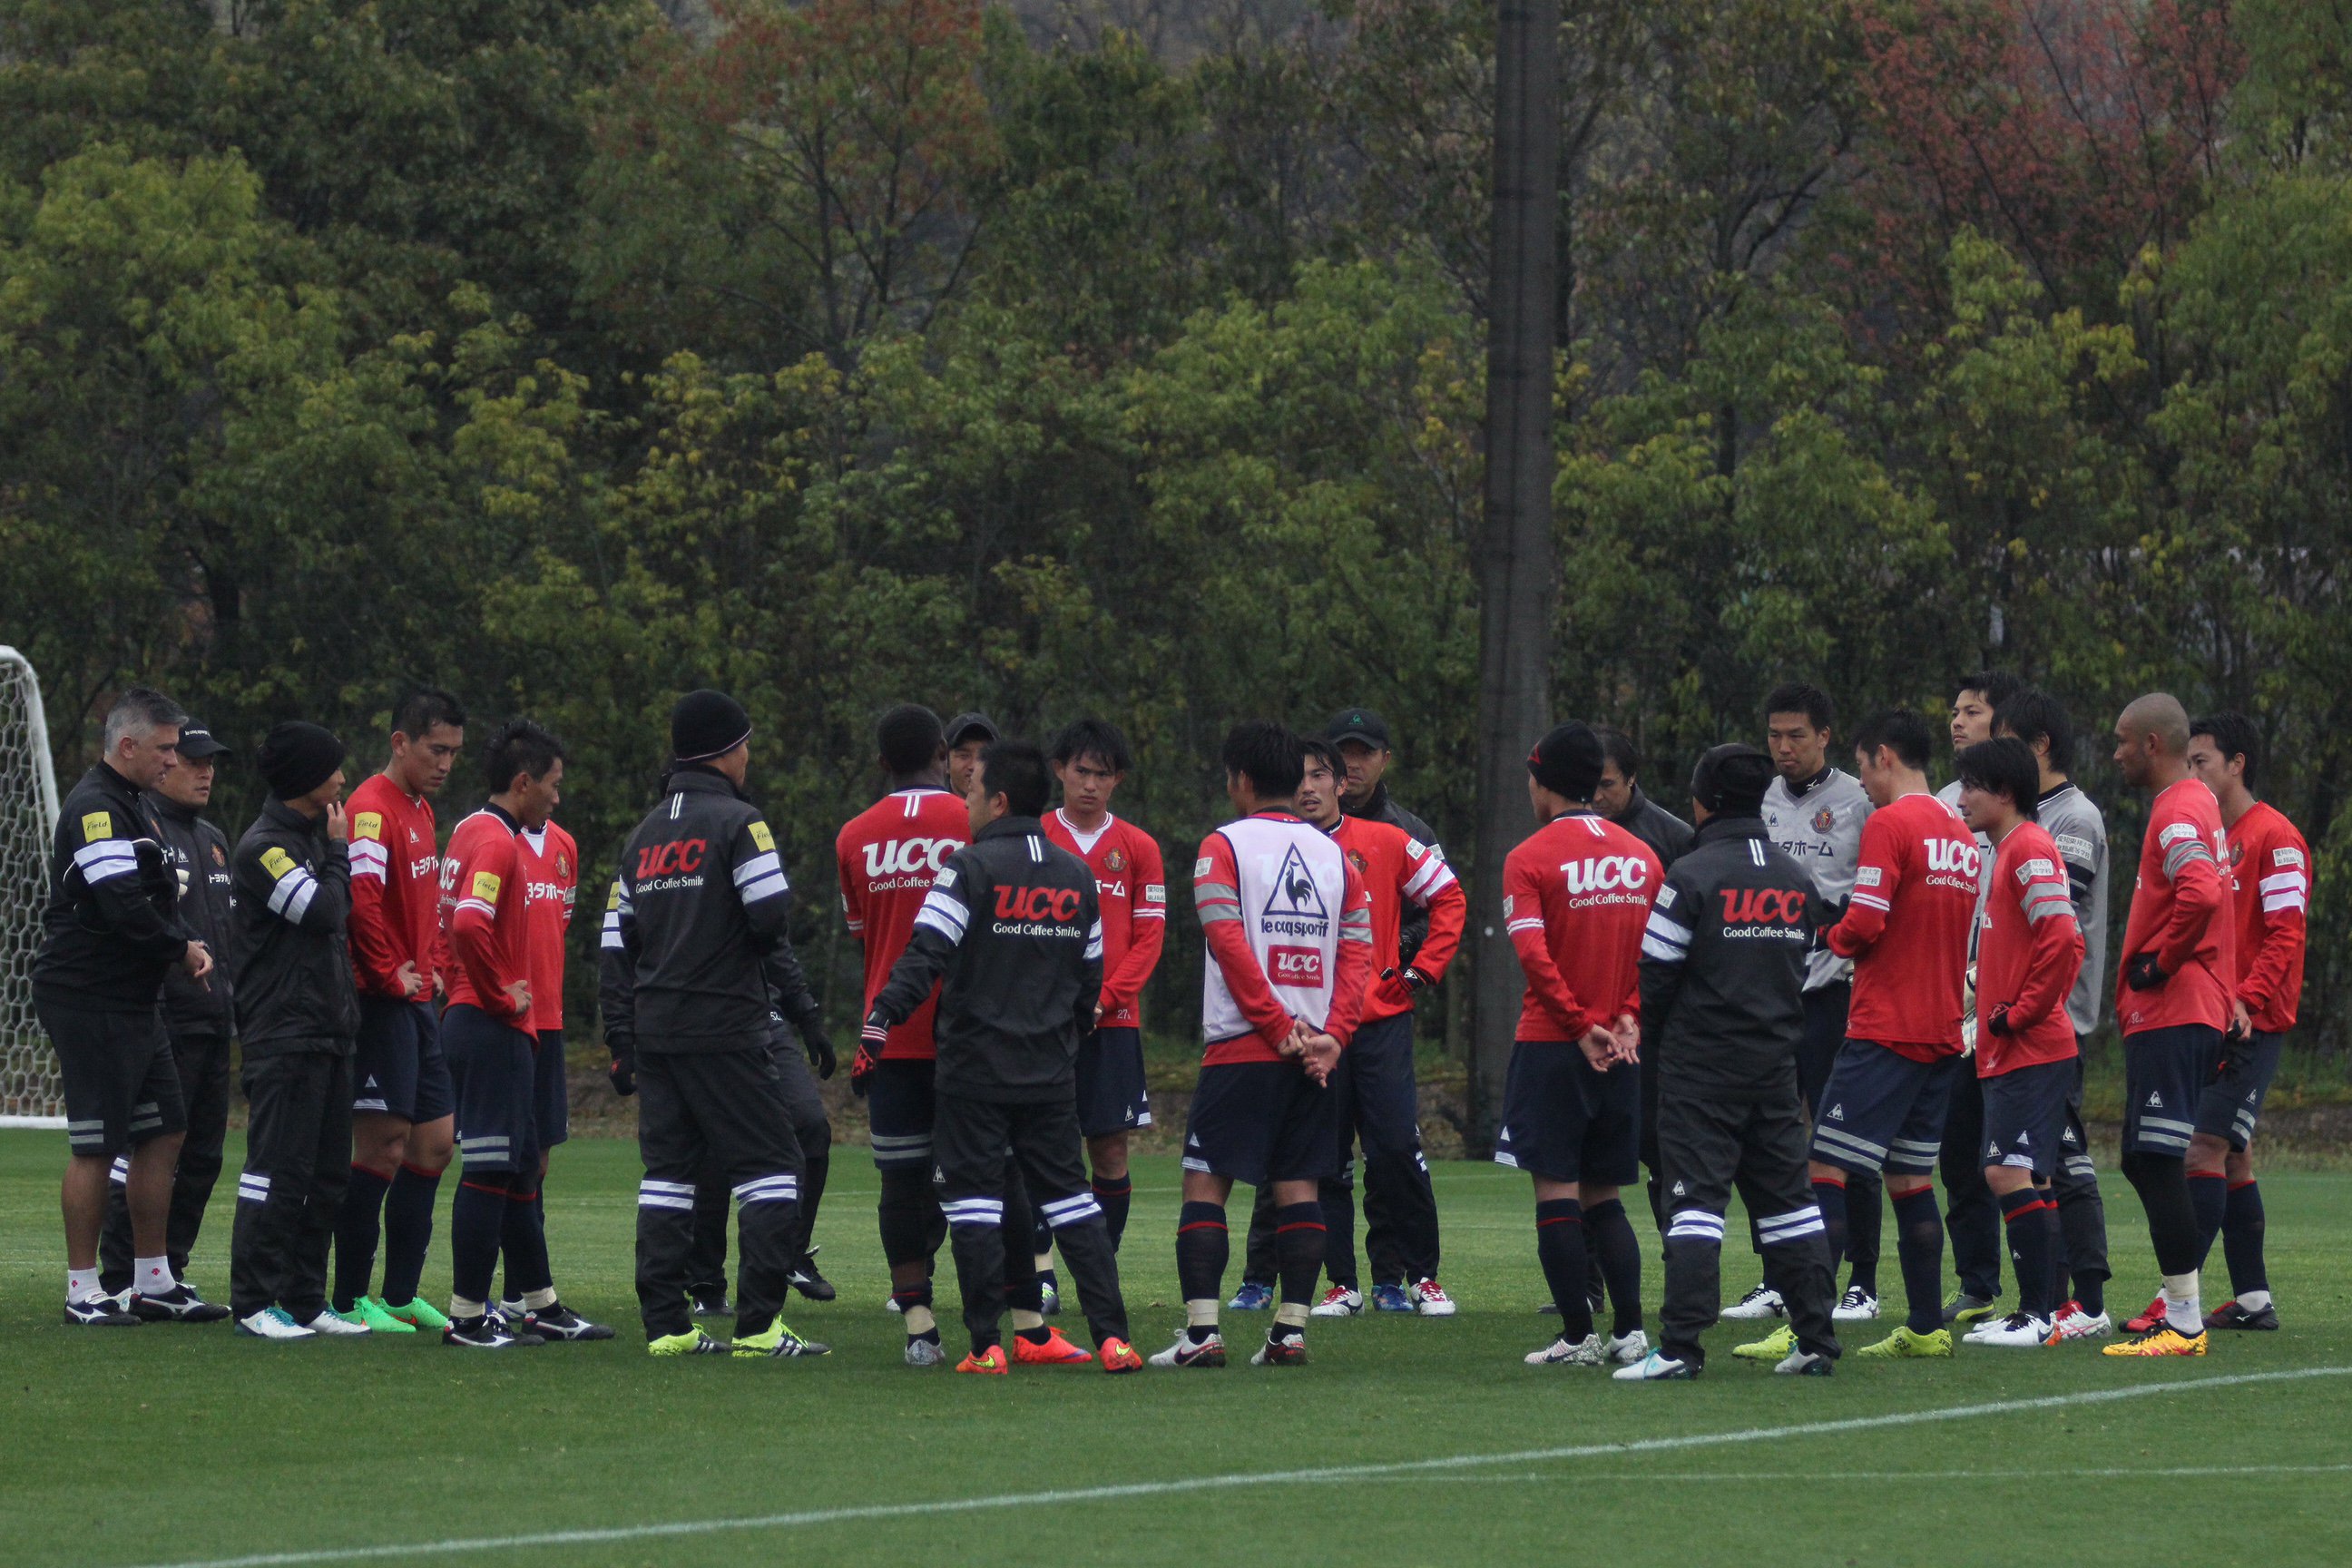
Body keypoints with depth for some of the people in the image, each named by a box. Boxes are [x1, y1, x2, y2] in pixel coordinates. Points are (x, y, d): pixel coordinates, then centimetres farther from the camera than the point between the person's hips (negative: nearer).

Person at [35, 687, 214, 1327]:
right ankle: (82, 1292, 0)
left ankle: (153, 1281, 19)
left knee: (163, 1132, 12)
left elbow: (155, 897, 22)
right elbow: (122, 908, -25)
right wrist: (181, 949, -11)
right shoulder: (95, 809, -16)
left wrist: (187, 943, 3)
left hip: (133, 1004, 10)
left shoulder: (137, 807, 17)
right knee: (96, 1146, -6)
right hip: (90, 1003, -10)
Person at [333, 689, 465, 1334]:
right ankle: (350, 1300, -4)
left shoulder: (420, 810, 18)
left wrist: (432, 970, 14)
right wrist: (390, 975, -18)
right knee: (382, 1146, -8)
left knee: (435, 1141, 10)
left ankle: (401, 1294, 16)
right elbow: (361, 898, -25)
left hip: (420, 1002, 10)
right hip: (383, 1006, -10)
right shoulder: (374, 809, -13)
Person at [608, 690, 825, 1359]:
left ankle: (665, 1323, 5)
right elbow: (772, 915, -18)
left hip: (654, 1028, 7)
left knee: (668, 1170, 9)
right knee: (770, 1163, -2)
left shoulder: (645, 833, 14)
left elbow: (618, 940, 15)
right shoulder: (737, 821, -8)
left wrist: (622, 1039, 20)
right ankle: (758, 1323, -9)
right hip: (725, 1026, -7)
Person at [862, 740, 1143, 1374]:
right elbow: (1090, 977, 16)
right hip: (1052, 1072, 5)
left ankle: (987, 1344, -2)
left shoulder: (970, 868, -10)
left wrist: (880, 1019, -19)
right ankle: (1113, 1338, 3)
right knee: (1068, 1195, 10)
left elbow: (926, 955, -18)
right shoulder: (1078, 877, 9)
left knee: (972, 1198, 1)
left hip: (976, 1068, -5)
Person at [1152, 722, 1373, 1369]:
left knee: (1205, 1182, -1)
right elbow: (1357, 951, 4)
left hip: (1242, 1048, -5)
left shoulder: (1222, 847, -3)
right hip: (1316, 1049, 5)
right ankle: (1290, 1331, 2)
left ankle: (1201, 1332, -9)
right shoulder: (1334, 854, 12)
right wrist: (1330, 1036, -2)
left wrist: (1280, 1028, -10)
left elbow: (1230, 944, -12)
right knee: (1297, 1187, 7)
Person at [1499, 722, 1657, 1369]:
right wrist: (1627, 1018, -3)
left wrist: (1583, 1024, -14)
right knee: (1605, 1196, 12)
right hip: (1622, 1048, 5)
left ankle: (1578, 1335, -3)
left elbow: (1534, 953, -16)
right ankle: (1630, 1329, 2)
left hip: (1553, 1045, -5)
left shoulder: (1531, 858, -7)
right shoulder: (1642, 857, 9)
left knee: (1557, 1192, 0)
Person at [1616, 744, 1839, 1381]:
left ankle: (1680, 1345, -14)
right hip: (1775, 1062, 6)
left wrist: (1650, 1042, 8)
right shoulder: (1797, 880, 10)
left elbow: (1656, 970, -8)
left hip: (1701, 1064, -6)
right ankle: (1816, 1340, 10)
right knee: (1787, 1196, 10)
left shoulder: (1692, 875, -10)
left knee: (1696, 1197, -7)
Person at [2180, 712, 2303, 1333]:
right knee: (2233, 1159, 10)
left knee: (2206, 1151, -15)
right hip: (2210, 1022, 9)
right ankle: (2252, 1299, 14)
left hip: (2251, 1026, -9)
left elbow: (2285, 933, -15)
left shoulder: (2274, 837, -9)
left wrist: (2247, 1001, -22)